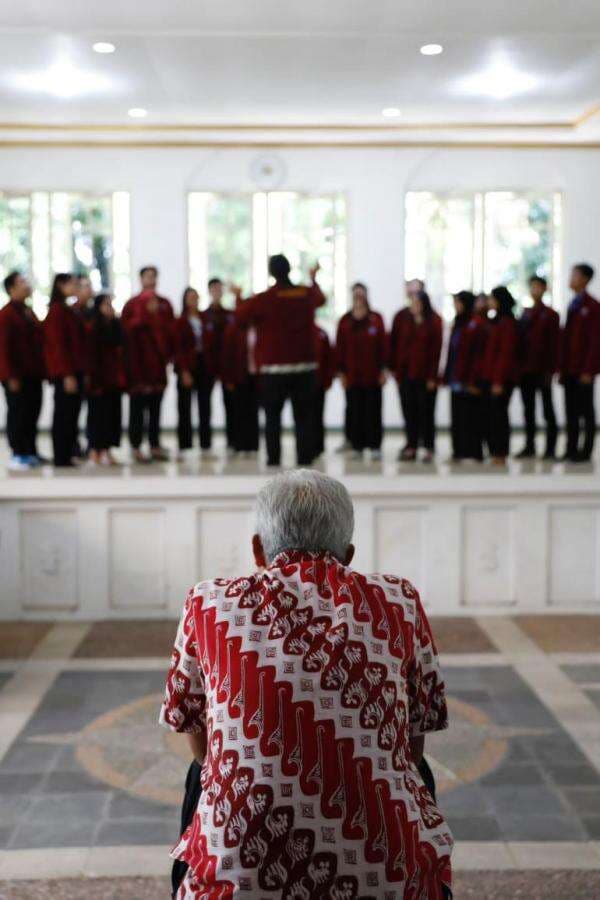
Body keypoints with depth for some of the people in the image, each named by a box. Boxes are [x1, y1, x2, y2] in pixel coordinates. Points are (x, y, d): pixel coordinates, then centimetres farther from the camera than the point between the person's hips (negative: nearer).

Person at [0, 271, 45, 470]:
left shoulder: (29, 312, 16)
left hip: (33, 374, 8)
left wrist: (41, 369, 11)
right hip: (17, 376, -8)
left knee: (32, 413, 10)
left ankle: (31, 452, 18)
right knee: (17, 414, -2)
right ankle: (17, 455, 4)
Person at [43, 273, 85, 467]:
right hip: (65, 373, -9)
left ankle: (66, 457, 15)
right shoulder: (57, 311, -11)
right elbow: (58, 344, -16)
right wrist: (67, 374, -19)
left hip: (75, 371, 9)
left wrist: (81, 372, 13)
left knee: (71, 415, 10)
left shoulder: (68, 311, 17)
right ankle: (61, 458, 0)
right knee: (63, 415, -4)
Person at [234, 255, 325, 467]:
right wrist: (313, 279, 45)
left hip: (274, 369, -2)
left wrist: (239, 297, 26)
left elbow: (240, 316, 7)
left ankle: (273, 459, 2)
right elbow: (320, 299, 27)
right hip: (304, 366, 2)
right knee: (304, 416, 7)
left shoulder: (263, 299, -9)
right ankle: (305, 458, 4)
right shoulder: (307, 294, 2)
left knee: (272, 416, 6)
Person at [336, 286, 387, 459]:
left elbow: (383, 345, 2)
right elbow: (339, 348, 6)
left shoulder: (376, 319, 2)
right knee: (354, 411, 3)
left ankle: (374, 446, 7)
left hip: (372, 374, -1)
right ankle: (357, 446, 10)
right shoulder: (345, 321, 6)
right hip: (352, 375, 1)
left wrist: (383, 369, -2)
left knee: (373, 411, 2)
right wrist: (341, 372, 1)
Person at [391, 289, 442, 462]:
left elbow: (436, 349, -9)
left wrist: (432, 376, -13)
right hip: (406, 373, 5)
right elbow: (398, 346, 10)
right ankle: (411, 446, 12)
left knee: (426, 411, 2)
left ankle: (429, 448, 8)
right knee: (410, 412, 7)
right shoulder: (406, 322, 10)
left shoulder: (434, 322, -4)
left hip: (424, 375, -5)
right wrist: (395, 369, 3)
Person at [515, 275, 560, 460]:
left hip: (542, 370, -5)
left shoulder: (550, 315, -3)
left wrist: (551, 370, -13)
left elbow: (554, 344, -7)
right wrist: (518, 366, 5)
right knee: (528, 410, 9)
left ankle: (550, 448, 6)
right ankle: (529, 446, 15)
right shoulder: (525, 314, 13)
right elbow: (519, 340, 12)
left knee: (547, 409, 2)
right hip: (525, 369, 5)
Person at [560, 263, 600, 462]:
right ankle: (571, 449, 14)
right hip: (570, 369, 7)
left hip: (583, 370, -7)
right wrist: (562, 367, 12)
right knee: (571, 411, 9)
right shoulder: (573, 305, 15)